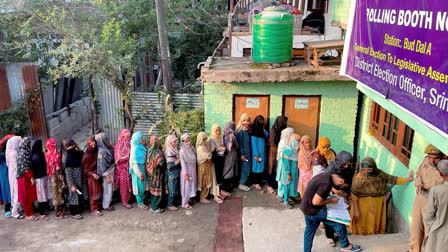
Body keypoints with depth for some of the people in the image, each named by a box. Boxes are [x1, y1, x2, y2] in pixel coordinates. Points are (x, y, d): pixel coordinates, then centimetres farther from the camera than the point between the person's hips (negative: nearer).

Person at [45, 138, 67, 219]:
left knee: (55, 194, 16)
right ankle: (61, 213, 11)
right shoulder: (56, 155, -19)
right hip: (57, 178, -7)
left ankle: (58, 212, 27)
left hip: (52, 178, 7)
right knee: (59, 194, 3)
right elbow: (58, 170, -19)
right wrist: (63, 180, -16)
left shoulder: (47, 155, 1)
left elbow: (48, 167, 5)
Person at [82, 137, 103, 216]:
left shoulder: (96, 153, 3)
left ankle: (96, 207, 21)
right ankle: (94, 209, 8)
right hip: (90, 176, -5)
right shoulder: (86, 155, -12)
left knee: (97, 191, 10)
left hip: (97, 174, 5)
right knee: (93, 192, 0)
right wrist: (92, 174, -20)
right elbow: (85, 169, -9)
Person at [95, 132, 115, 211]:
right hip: (107, 173, -8)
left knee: (111, 188, 21)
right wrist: (107, 176, -19)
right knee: (107, 189, 6)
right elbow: (102, 166, -22)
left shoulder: (108, 148, 0)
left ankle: (109, 201, 39)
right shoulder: (101, 152, -24)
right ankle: (106, 206, 21)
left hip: (111, 171, 8)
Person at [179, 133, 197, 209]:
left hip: (192, 170, 7)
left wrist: (192, 147, -6)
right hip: (186, 170, -7)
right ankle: (184, 203, 13)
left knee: (191, 185, 16)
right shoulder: (182, 150, -16)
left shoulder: (190, 149, 4)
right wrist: (186, 173, -19)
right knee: (186, 186, 1)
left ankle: (188, 199, 32)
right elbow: (183, 163, -17)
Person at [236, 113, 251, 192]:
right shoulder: (241, 130, -15)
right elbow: (240, 143, -16)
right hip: (244, 152, -8)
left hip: (248, 152, 8)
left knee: (245, 168, 12)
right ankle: (241, 184, 5)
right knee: (245, 168, -4)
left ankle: (242, 183, 21)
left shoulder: (247, 130, 10)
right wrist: (242, 154, -17)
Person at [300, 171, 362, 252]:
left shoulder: (325, 175, 2)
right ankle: (345, 245, 22)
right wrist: (330, 200, -13)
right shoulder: (326, 183, -27)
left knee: (309, 230, 23)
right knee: (339, 223, 4)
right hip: (314, 211, -9)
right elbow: (315, 202, -26)